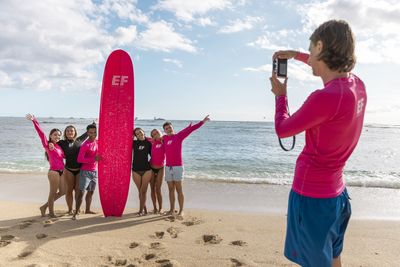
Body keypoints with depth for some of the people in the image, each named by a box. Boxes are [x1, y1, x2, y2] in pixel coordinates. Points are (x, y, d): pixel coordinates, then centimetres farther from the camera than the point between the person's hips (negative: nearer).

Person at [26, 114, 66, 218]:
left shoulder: (59, 146, 14)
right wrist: (34, 120, -28)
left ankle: (44, 206, 29)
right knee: (53, 192, 4)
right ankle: (51, 212, 21)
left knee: (62, 191, 14)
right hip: (54, 171, -7)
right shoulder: (47, 144, -4)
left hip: (62, 171, 7)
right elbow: (41, 133, -16)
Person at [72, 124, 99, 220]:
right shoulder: (85, 145, -15)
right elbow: (80, 159, -24)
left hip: (94, 171, 7)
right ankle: (75, 213, -5)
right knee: (81, 192, -9)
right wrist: (93, 159, -27)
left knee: (91, 191, 15)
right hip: (86, 171, -7)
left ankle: (87, 210, 29)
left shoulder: (97, 142, 5)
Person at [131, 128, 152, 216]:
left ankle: (141, 210, 6)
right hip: (136, 170, 2)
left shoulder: (148, 143, 3)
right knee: (140, 191, 9)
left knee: (143, 191, -2)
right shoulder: (134, 143, 5)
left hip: (146, 169, -1)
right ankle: (144, 209, 22)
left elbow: (152, 154, 11)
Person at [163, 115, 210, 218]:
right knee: (171, 189, 10)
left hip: (178, 167, -4)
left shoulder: (179, 136, -1)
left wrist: (202, 122, -14)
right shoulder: (164, 138, 10)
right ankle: (172, 209, 19)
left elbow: (191, 129, -7)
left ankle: (181, 211, 5)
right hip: (168, 167, 4)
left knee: (179, 189, -2)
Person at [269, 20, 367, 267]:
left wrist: (280, 95, 2)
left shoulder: (326, 97, -28)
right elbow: (331, 66, 22)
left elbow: (282, 129, -13)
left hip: (311, 195, -8)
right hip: (336, 192, 8)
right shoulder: (357, 85, -2)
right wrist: (296, 55, 21)